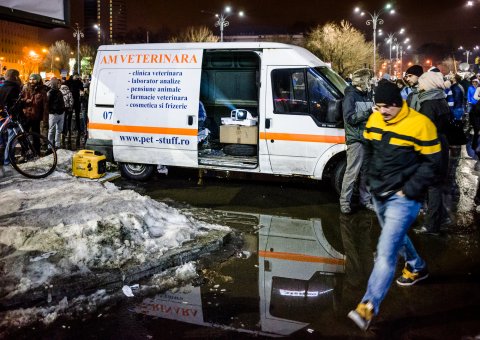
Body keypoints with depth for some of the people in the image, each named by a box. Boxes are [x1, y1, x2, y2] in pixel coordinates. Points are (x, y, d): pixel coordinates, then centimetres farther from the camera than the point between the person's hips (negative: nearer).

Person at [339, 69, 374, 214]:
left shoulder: (368, 95, 14)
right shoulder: (350, 96, -7)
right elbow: (349, 118, -16)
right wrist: (369, 112, -20)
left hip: (368, 138, 7)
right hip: (356, 139, -7)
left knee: (365, 171, 11)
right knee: (352, 171, -6)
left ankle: (365, 199, 20)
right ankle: (344, 201, 2)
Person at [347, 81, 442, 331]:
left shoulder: (419, 124, -17)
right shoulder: (374, 120, 2)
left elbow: (433, 161, -13)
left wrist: (409, 191, -15)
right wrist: (372, 177, 12)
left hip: (403, 197, -7)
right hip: (379, 193, 8)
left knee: (386, 251, -14)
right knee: (396, 237, 27)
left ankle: (369, 306, -13)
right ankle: (417, 268, 55)